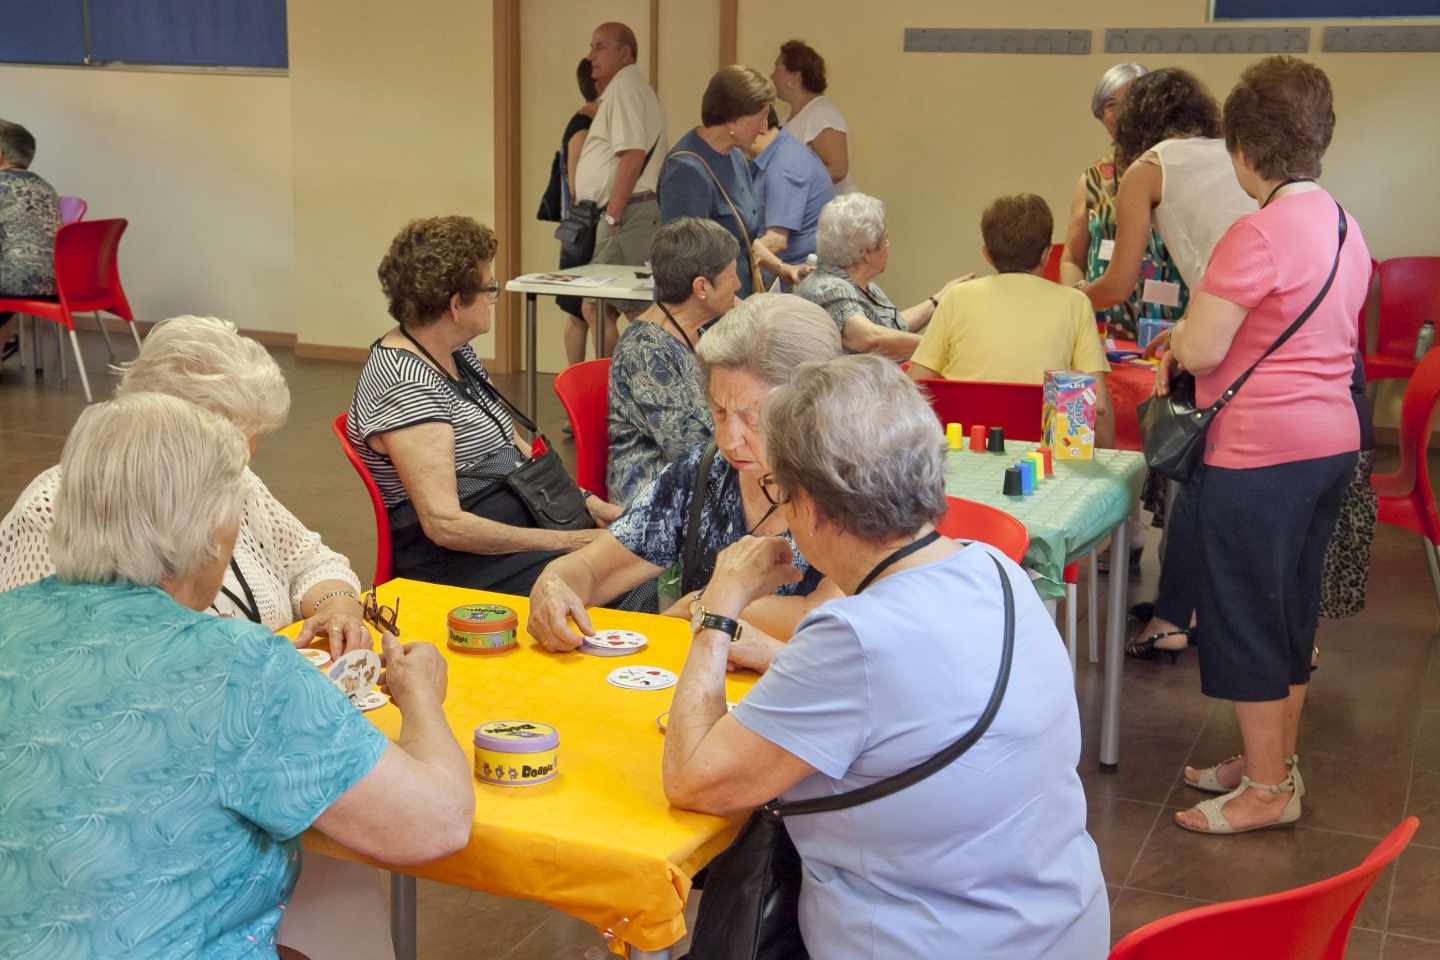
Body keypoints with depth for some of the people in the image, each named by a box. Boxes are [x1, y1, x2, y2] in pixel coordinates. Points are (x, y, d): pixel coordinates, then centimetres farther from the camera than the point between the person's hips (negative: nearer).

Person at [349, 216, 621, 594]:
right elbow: (445, 524, -22)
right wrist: (562, 542, -20)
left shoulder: (458, 352, 12)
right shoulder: (405, 385, -17)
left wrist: (590, 505, 8)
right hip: (457, 563, -9)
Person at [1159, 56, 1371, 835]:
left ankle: (1267, 788, 13)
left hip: (1260, 453, -9)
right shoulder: (1344, 227, 10)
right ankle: (1276, 760, 32)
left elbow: (1200, 352, -20)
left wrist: (1179, 336, 1)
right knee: (1291, 609, 19)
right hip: (1332, 441, 9)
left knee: (1243, 615, 4)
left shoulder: (1258, 233, -19)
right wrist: (1205, 327, 18)